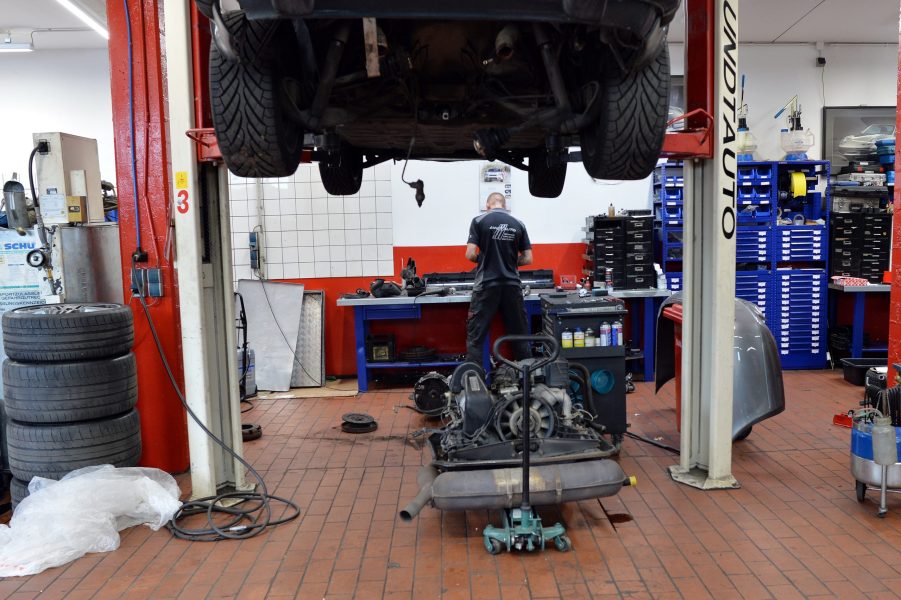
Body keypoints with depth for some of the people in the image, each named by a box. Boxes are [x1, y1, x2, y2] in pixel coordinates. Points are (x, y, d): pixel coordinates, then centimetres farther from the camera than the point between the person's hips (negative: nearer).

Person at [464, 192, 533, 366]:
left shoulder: (479, 221, -3)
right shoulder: (518, 224, 6)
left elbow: (470, 255, -8)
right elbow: (528, 259, 5)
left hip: (486, 285, -3)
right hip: (512, 285, 3)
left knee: (475, 335, 2)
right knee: (519, 333, 13)